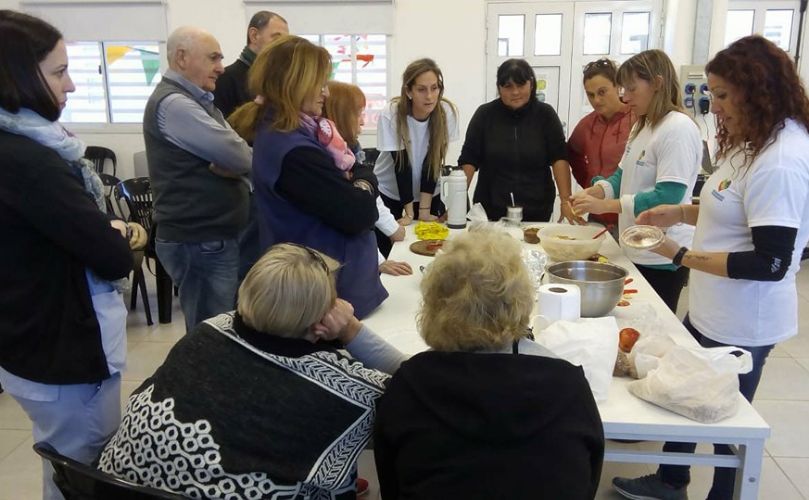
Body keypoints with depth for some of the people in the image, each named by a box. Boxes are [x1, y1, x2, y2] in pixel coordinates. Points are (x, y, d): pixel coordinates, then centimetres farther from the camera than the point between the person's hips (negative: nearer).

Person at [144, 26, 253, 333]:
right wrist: (235, 164, 2)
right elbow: (240, 157, -21)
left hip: (213, 236, 10)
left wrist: (231, 166, -12)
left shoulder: (193, 100, 17)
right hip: (199, 241, -10)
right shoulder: (174, 103, -16)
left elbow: (227, 153, 11)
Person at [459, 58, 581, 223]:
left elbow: (559, 158, -7)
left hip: (537, 211, 1)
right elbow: (469, 159, -3)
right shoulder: (485, 114, 0)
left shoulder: (545, 114, 0)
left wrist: (566, 200, -18)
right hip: (491, 210, 0)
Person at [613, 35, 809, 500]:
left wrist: (683, 255, -23)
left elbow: (770, 263, -28)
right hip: (712, 311, 10)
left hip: (742, 323, -10)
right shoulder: (755, 141, 6)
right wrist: (684, 212, 5)